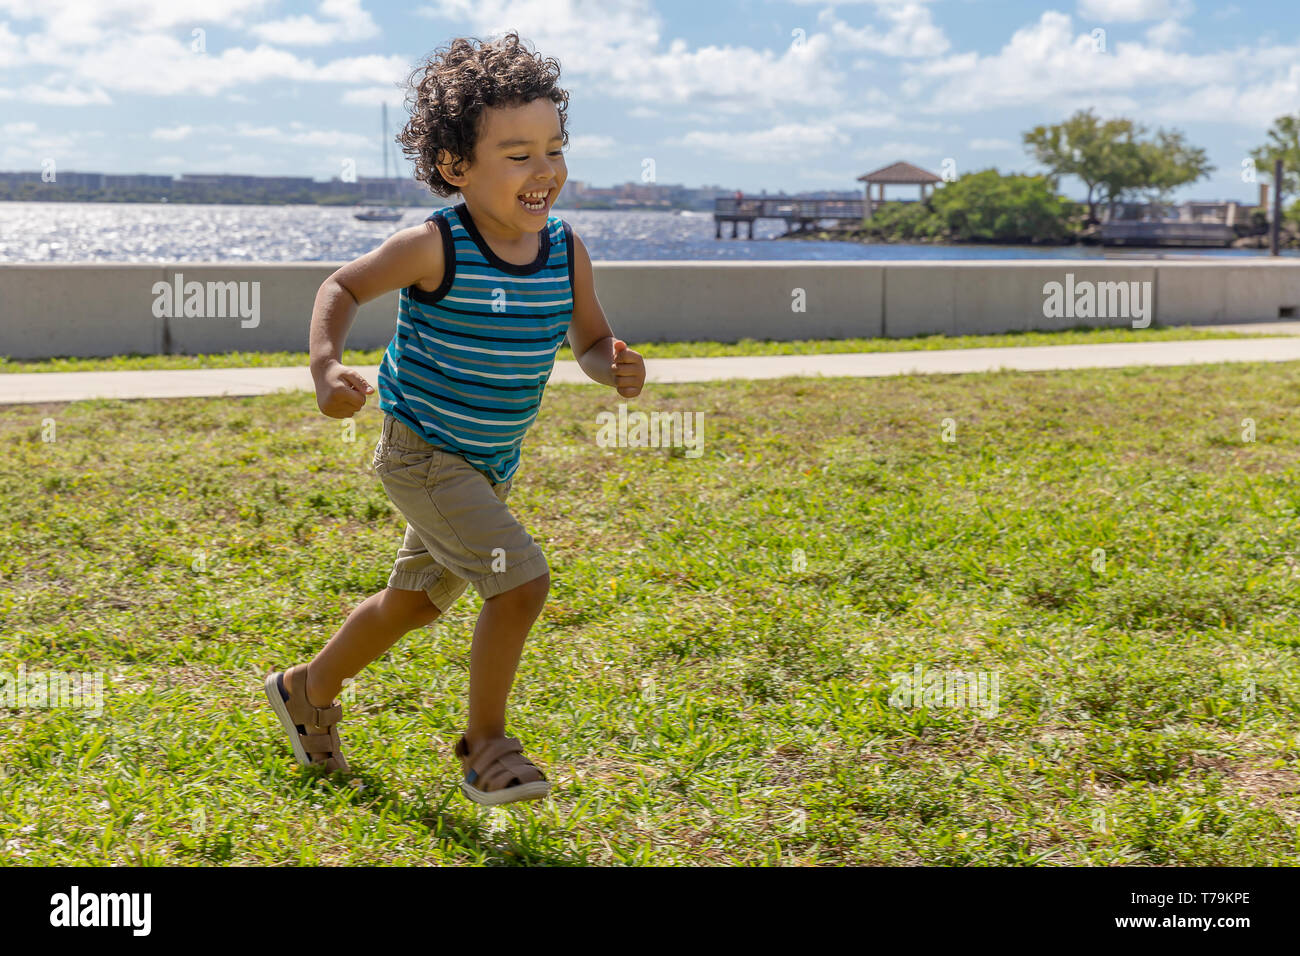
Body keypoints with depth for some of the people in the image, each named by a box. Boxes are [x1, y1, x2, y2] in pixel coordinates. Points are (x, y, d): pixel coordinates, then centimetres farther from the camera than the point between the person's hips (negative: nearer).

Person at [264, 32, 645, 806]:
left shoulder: (567, 251, -7)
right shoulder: (435, 248, -21)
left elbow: (590, 341, 2)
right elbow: (343, 287, -8)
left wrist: (617, 366, -22)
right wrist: (327, 367, -24)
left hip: (491, 464, 7)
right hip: (422, 453, -7)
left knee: (414, 603, 22)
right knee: (522, 581, -20)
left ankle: (308, 691, 47)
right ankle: (486, 747, 1)